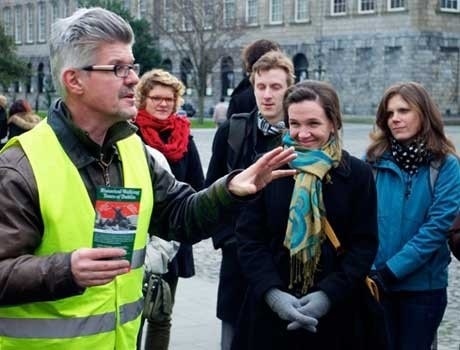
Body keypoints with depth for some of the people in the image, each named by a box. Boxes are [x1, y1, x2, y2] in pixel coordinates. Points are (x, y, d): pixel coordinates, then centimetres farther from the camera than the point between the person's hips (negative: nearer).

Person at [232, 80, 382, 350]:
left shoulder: (358, 173, -1)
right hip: (271, 308, 0)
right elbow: (249, 238, -3)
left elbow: (365, 244, -3)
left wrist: (329, 294, -15)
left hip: (337, 311, 0)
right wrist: (272, 293, -16)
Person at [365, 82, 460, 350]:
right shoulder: (374, 160, 0)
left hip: (423, 285, -1)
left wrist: (392, 269, -17)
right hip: (374, 283, 1)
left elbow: (438, 226, -13)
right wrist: (368, 269, -14)